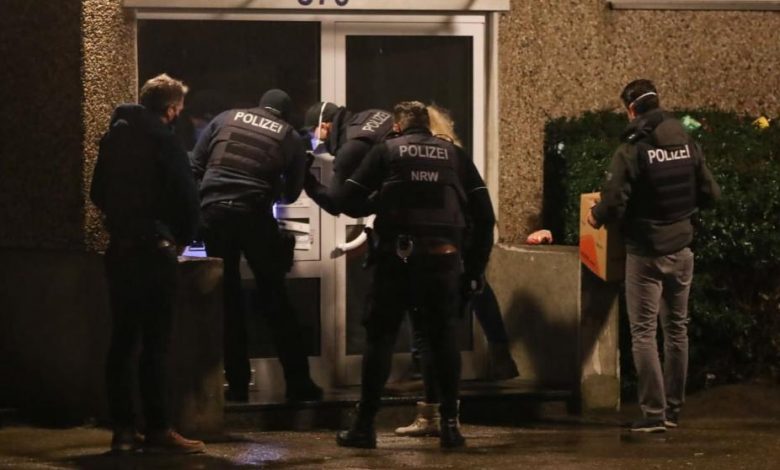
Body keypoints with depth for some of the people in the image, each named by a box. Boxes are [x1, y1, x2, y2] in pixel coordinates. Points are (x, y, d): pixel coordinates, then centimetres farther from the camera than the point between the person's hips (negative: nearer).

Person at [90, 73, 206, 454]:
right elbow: (185, 197, -12)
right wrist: (182, 237, 4)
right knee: (155, 343, -5)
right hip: (153, 249, -7)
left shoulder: (115, 136, 10)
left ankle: (123, 429, 7)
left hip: (120, 247, 7)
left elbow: (98, 193, 17)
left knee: (122, 340, 8)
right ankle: (157, 430, -4)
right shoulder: (162, 140, -11)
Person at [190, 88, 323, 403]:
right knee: (275, 300, 8)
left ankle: (237, 385, 9)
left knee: (227, 300, 9)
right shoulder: (290, 138, 12)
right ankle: (298, 383, 8)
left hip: (213, 210, 1)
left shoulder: (226, 118, 15)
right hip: (254, 212, -1)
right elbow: (291, 193, 19)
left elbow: (195, 166, 11)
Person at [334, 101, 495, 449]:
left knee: (380, 338, 5)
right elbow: (484, 215, 8)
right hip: (444, 258, 2)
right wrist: (474, 268, 12)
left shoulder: (386, 151, 8)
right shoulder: (454, 155, 13)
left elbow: (346, 200, 3)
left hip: (397, 257, -2)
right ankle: (449, 424, 8)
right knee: (443, 338, 11)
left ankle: (364, 426, 5)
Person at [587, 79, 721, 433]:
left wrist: (595, 217, 1)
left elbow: (614, 204, -20)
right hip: (682, 250, 5)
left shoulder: (632, 150, -17)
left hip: (646, 253, -5)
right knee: (677, 328, 16)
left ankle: (653, 412, -5)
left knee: (643, 331, 0)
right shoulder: (688, 145, -1)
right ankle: (674, 408, 22)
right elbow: (710, 194, 5)